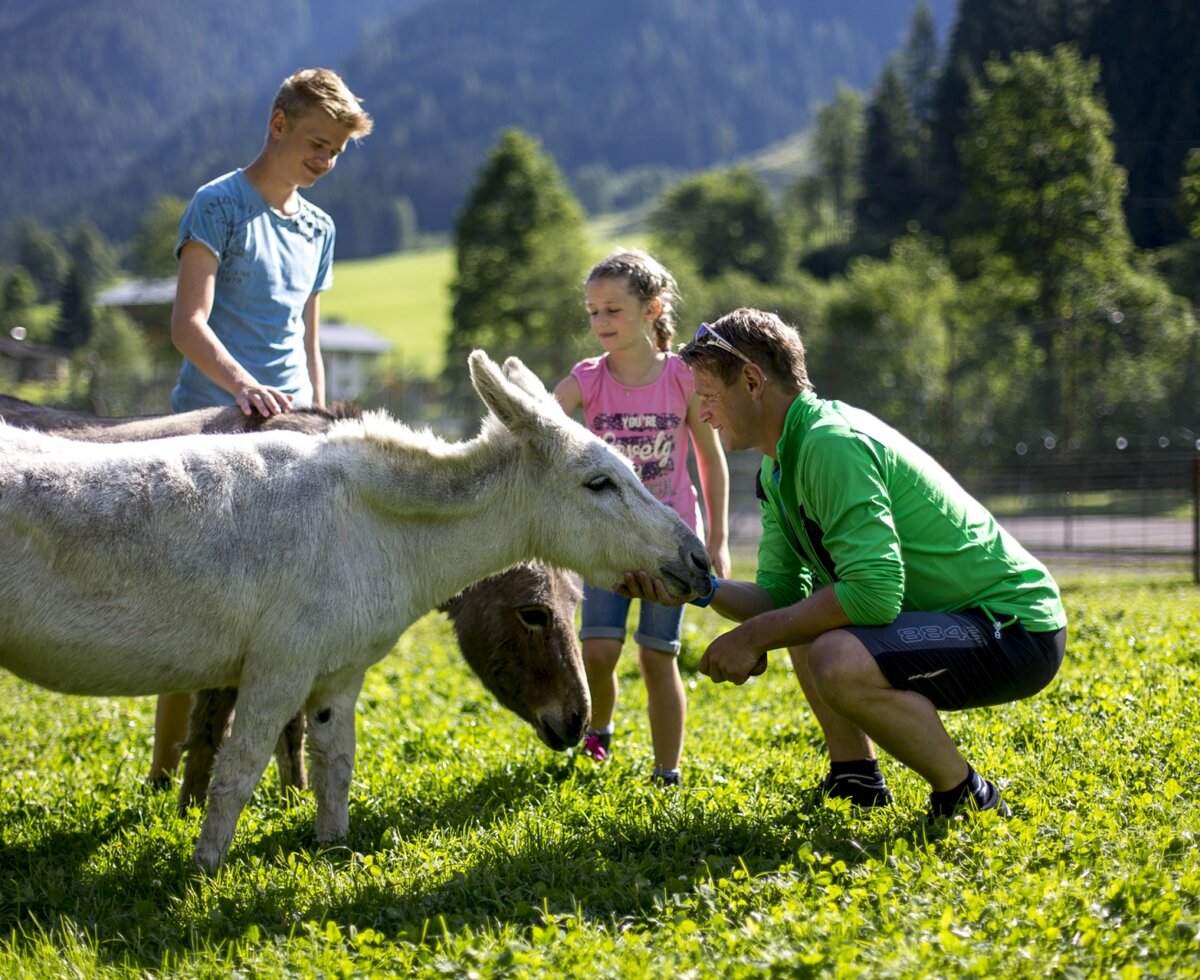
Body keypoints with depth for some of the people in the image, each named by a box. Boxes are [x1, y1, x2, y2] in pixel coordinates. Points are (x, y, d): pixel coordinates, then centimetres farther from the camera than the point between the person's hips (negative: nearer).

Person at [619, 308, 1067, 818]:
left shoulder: (832, 444, -23)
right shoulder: (780, 468, 10)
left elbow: (874, 592, -31)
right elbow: (780, 594, 9)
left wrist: (753, 636, -22)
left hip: (1018, 628, -11)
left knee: (837, 662, -33)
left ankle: (969, 800, -12)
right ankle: (856, 778, 22)